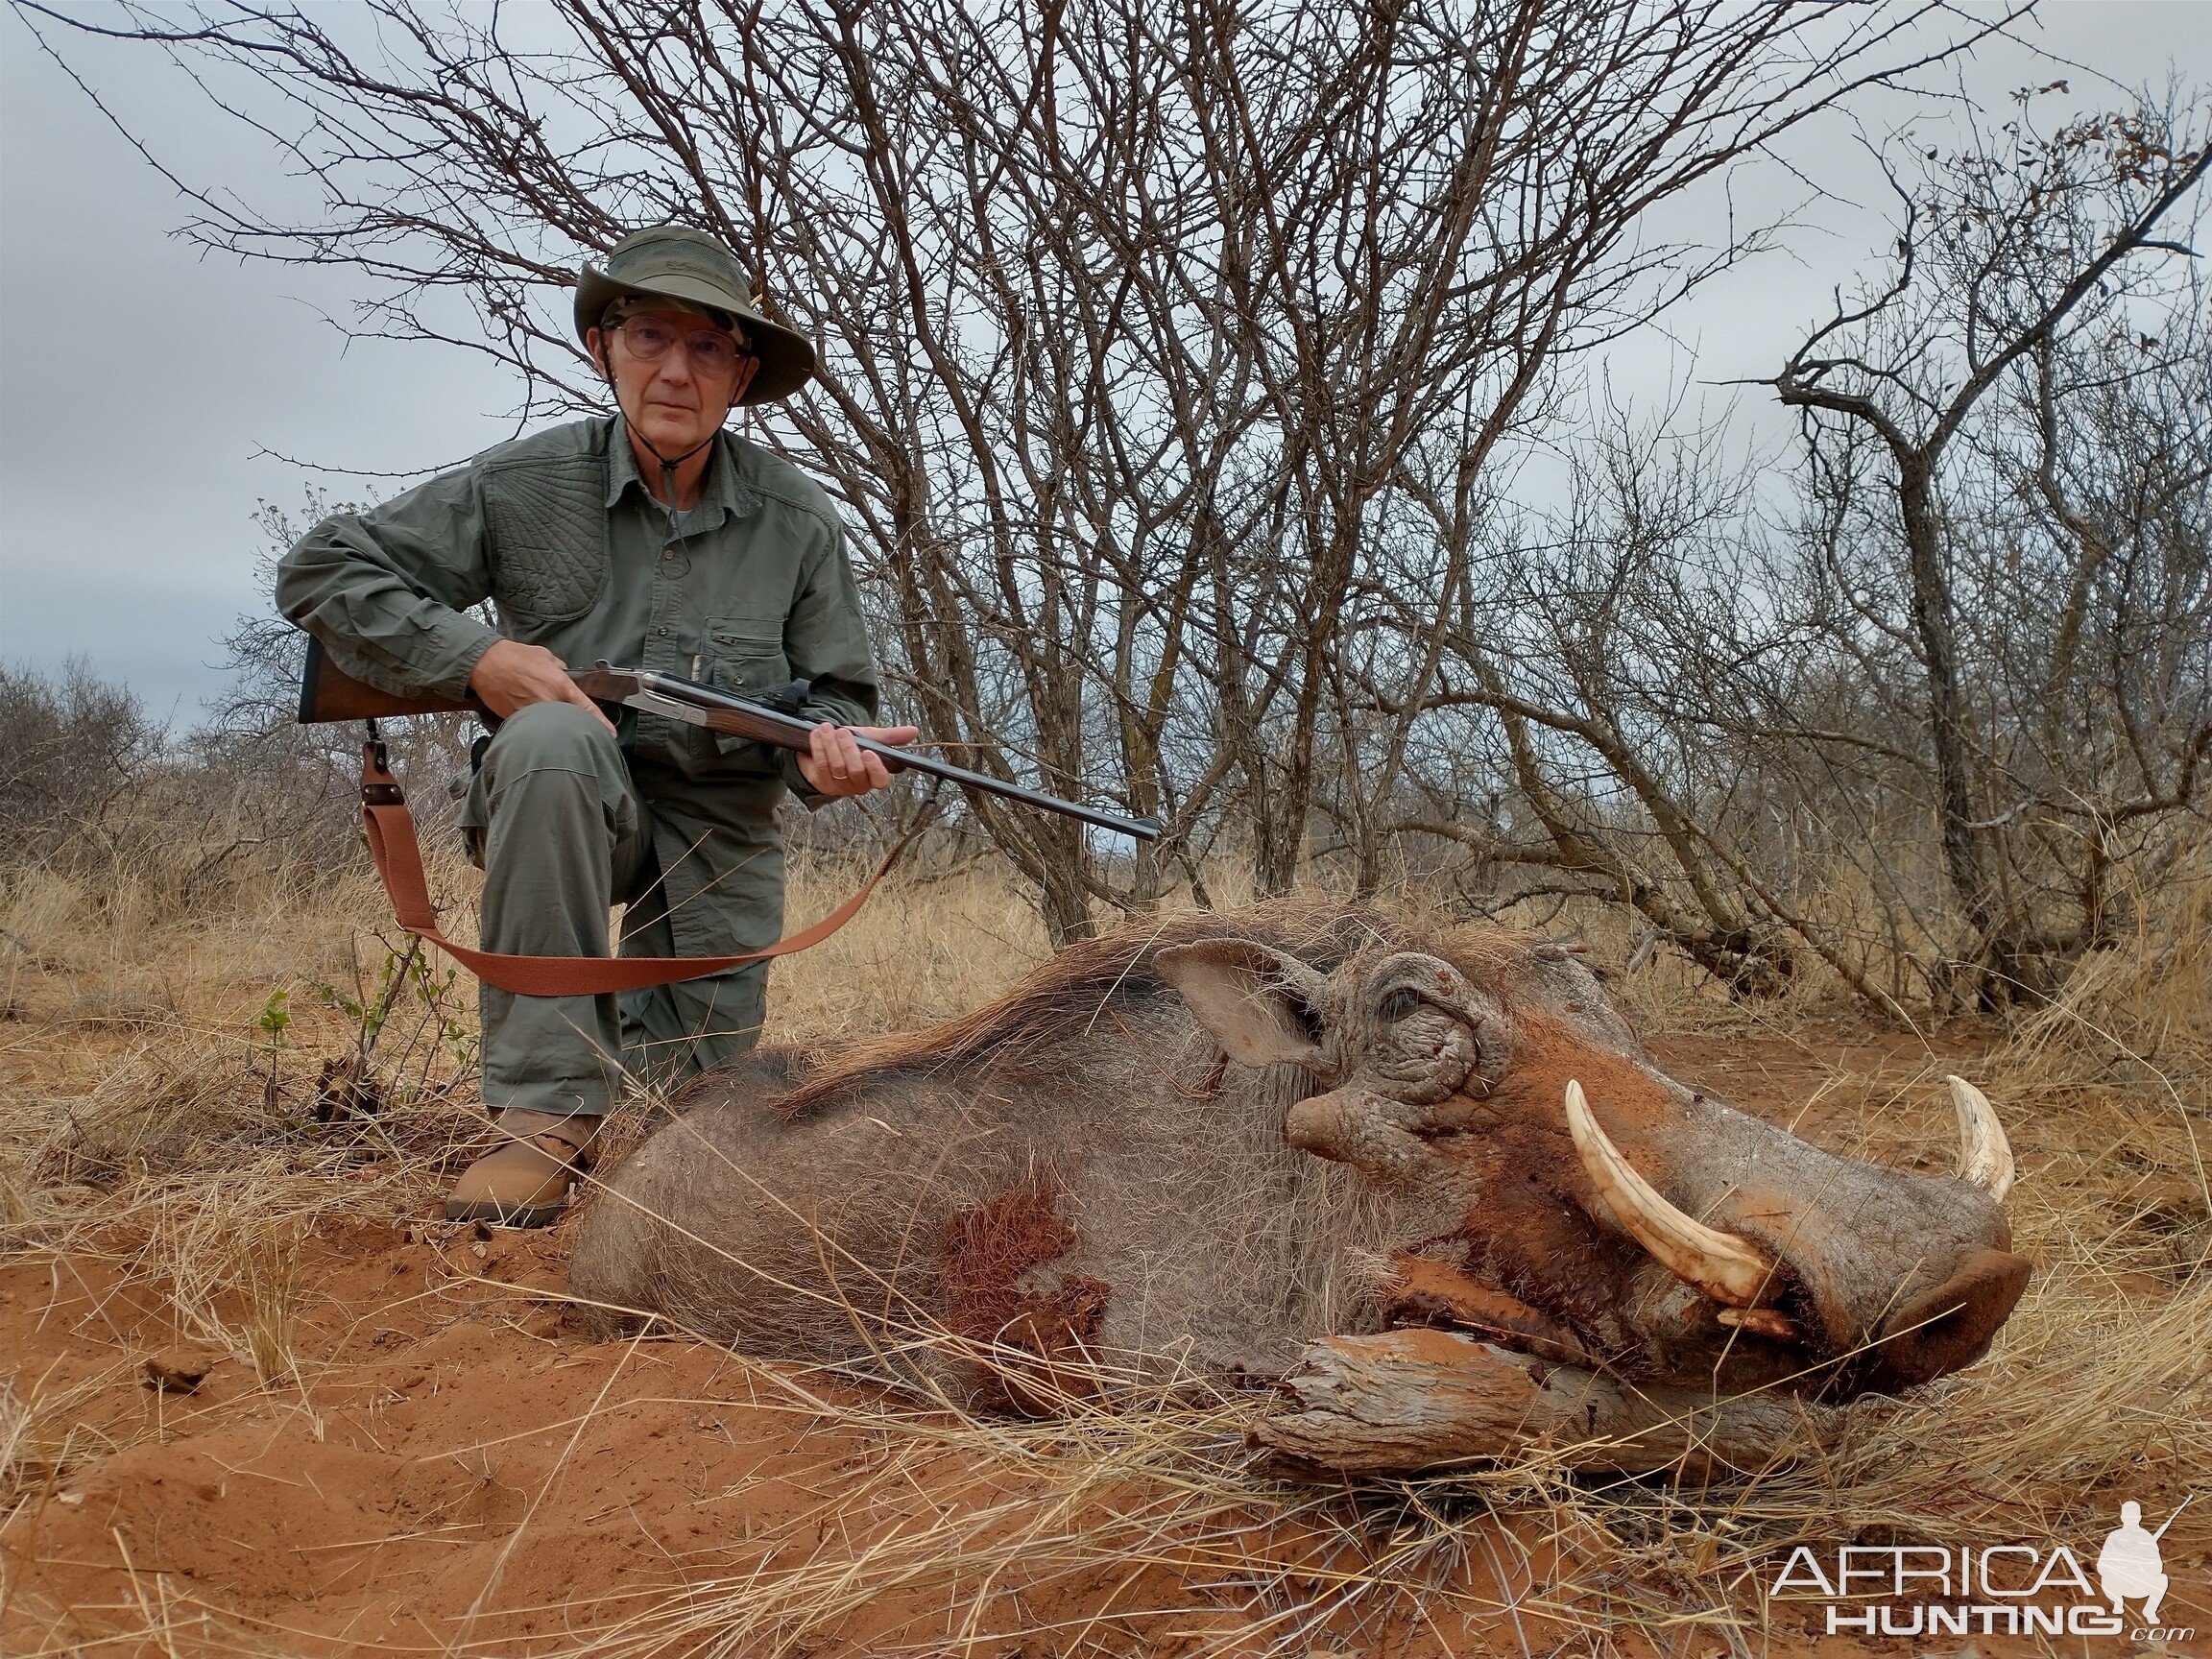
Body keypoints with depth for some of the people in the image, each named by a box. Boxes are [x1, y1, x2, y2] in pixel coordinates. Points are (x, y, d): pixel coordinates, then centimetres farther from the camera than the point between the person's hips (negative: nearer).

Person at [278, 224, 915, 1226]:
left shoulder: (798, 522, -5)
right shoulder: (524, 488, -9)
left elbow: (836, 691, 3)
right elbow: (320, 572, -4)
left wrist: (831, 747, -23)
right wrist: (474, 656, -19)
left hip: (717, 831, 2)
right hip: (560, 806, -2)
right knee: (551, 739, -38)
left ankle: (660, 1024, 39)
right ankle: (552, 1111, -32)